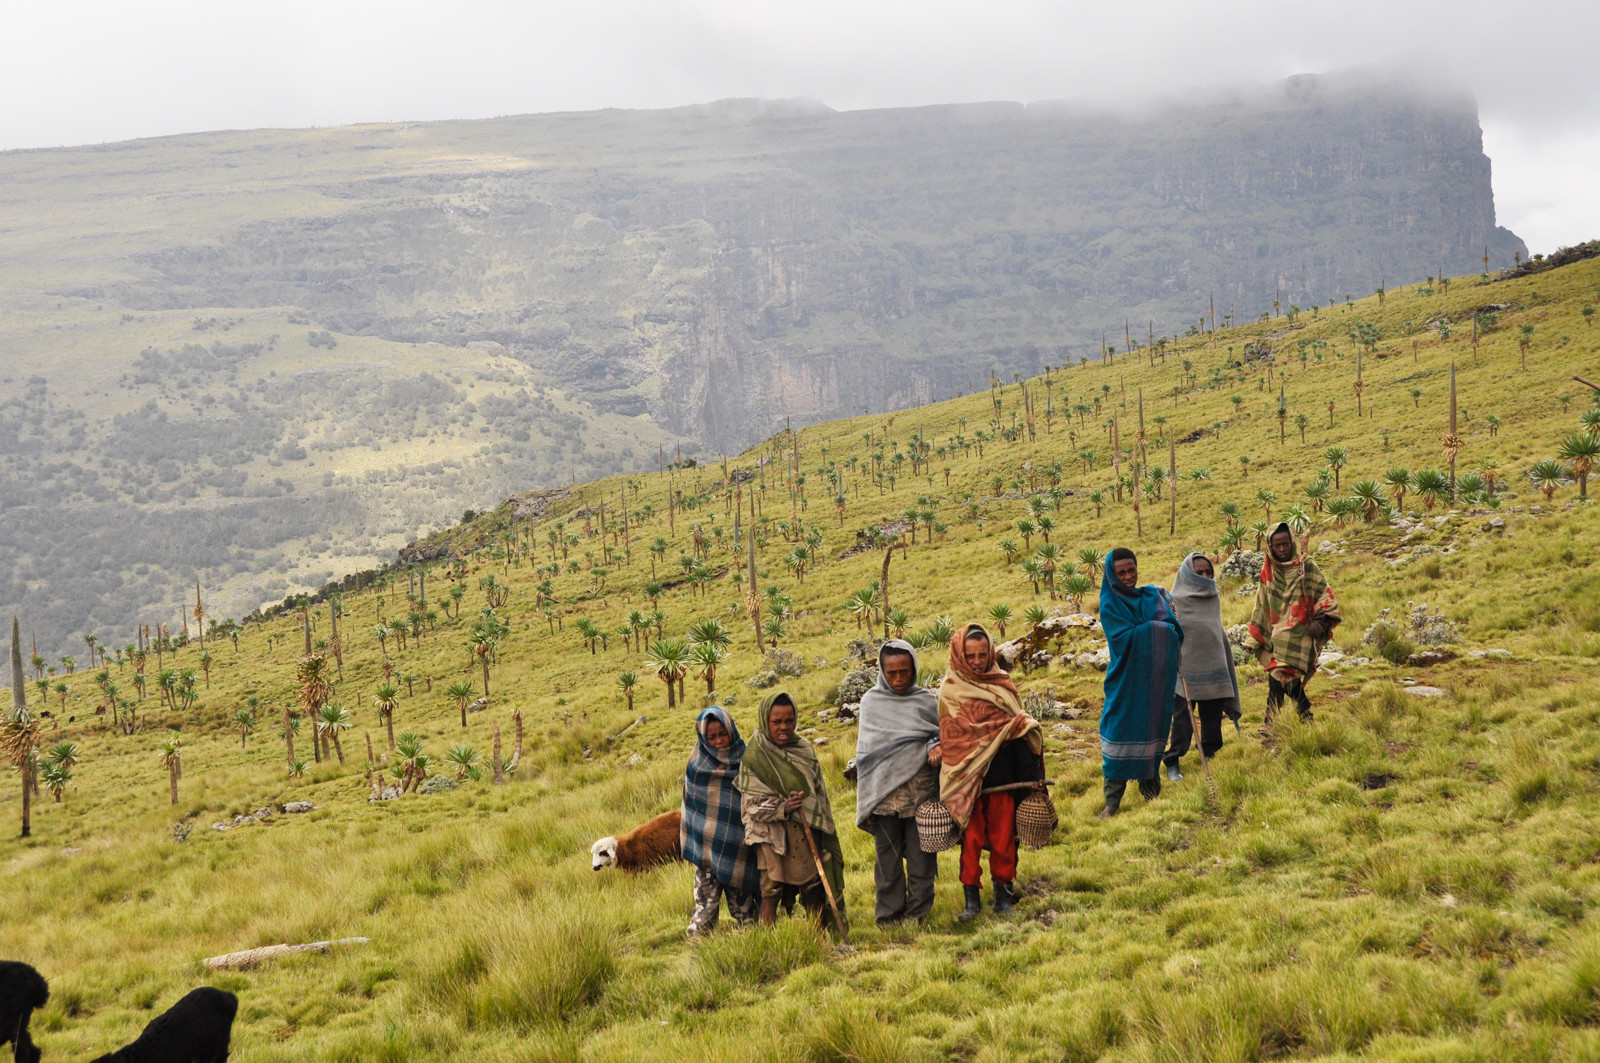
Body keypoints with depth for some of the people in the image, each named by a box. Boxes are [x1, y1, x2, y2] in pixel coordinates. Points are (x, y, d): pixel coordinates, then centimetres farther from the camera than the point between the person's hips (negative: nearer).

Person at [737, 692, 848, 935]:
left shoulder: (804, 749, 7)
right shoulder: (754, 758, -7)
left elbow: (820, 790, 15)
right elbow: (751, 804, -10)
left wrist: (823, 822, 8)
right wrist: (783, 808, -24)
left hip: (809, 833, 4)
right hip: (774, 835, -4)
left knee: (814, 888, 8)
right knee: (771, 891, -5)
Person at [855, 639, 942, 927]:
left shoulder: (927, 701, 5)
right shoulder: (871, 702, 8)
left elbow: (940, 735, 14)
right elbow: (865, 752, 10)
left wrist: (935, 748, -12)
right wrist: (865, 802, 7)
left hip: (920, 792, 0)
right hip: (883, 793, 0)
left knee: (920, 857, 0)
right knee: (887, 858, 3)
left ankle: (917, 911, 12)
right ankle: (888, 913, 13)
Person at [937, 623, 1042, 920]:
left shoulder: (1002, 683, 9)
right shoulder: (951, 690, -4)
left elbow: (1019, 721, 15)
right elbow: (962, 732, -12)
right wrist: (1009, 727, -14)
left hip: (1001, 775, 3)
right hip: (969, 776, -3)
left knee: (1003, 835, 6)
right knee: (971, 836, 0)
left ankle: (1003, 894, 15)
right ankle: (972, 897, 8)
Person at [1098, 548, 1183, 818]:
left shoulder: (1153, 596, 8)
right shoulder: (1110, 605, -4)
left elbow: (1174, 631, -2)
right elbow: (1125, 638, -17)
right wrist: (1155, 626, -10)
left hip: (1154, 680, 3)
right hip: (1125, 680, -3)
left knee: (1152, 731, 6)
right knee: (1120, 734, -5)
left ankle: (1151, 790, 17)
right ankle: (1112, 800, 0)